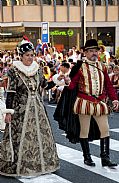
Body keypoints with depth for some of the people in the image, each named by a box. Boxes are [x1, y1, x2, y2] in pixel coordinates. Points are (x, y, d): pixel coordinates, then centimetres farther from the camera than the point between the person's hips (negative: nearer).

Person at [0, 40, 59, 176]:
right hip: (21, 108, -5)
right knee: (20, 137, -3)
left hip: (37, 107, 5)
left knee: (40, 134, 8)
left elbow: (43, 84, 17)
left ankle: (40, 163, 23)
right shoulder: (14, 71, -7)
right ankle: (18, 166, 10)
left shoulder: (38, 69, 7)